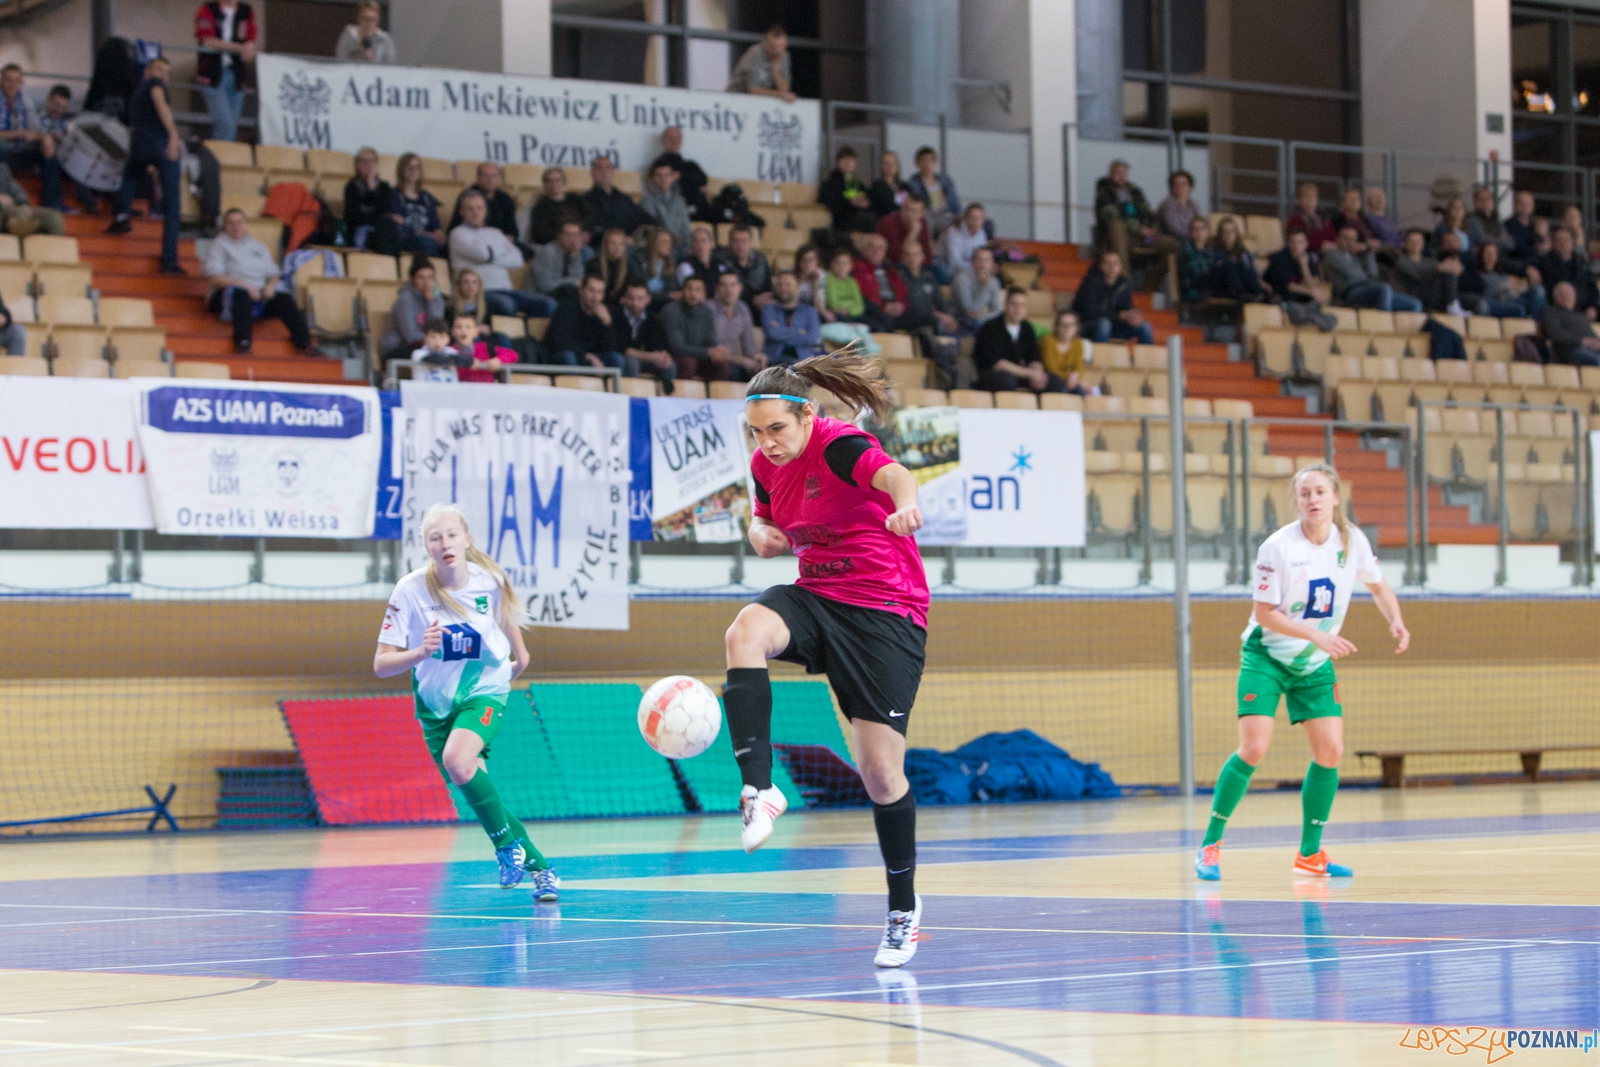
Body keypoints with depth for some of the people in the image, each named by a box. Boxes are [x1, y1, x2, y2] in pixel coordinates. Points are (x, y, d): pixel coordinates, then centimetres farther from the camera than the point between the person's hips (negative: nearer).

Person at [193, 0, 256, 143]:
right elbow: (208, 42, -11)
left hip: (236, 75, 5)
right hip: (212, 76, -5)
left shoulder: (246, 12, 11)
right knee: (225, 124, -17)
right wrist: (240, 48, -15)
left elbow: (250, 44, 7)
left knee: (233, 127, 5)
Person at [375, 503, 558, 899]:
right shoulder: (410, 591, -20)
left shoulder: (490, 581, -17)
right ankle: (537, 866, 24)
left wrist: (519, 655, 21)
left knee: (457, 760, -30)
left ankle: (507, 843, -10)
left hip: (485, 691, -2)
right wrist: (420, 653, -38)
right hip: (435, 701, 2)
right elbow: (381, 665, -20)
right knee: (474, 789, 7)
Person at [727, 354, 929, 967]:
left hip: (886, 612, -6)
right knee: (746, 631, -30)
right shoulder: (765, 464, 3)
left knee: (880, 769, -6)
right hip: (816, 599, 6)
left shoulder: (838, 446, -19)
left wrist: (905, 503, -65)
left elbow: (891, 474, -41)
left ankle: (904, 909, 14)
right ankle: (759, 789, -33)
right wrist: (762, 534, -3)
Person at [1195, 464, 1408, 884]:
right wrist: (1318, 635, -26)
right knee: (1254, 749, -17)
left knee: (1330, 751, -6)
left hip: (1315, 664, 5)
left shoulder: (1353, 541, -6)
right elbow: (1264, 613, -17)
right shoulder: (1278, 548, -20)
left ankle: (1310, 853, 9)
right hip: (1267, 656, -5)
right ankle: (1210, 844, -5)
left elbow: (1377, 585, 12)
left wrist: (1396, 622, -6)